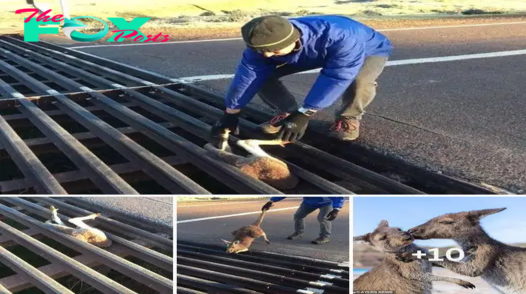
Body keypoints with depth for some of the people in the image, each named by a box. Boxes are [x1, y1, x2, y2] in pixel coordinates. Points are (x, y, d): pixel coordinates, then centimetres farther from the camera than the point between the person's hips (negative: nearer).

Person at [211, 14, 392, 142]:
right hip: (318, 56, 4)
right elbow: (248, 74, -24)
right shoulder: (265, 41, -29)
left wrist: (304, 114, -46)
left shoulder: (341, 37, -47)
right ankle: (287, 113, 9)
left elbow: (335, 78, -45)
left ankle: (348, 118, -8)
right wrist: (231, 114, -20)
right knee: (260, 73, -12)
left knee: (360, 81, -40)